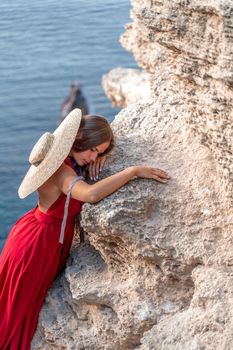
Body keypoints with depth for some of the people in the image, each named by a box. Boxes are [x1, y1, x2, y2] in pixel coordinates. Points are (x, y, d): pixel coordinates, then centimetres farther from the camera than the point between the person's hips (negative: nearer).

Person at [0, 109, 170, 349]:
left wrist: (95, 160, -7)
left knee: (25, 306, 27)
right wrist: (134, 171, -43)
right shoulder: (59, 169, -32)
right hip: (38, 243, -9)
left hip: (46, 237, 9)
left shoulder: (70, 161, -3)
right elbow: (91, 194, -49)